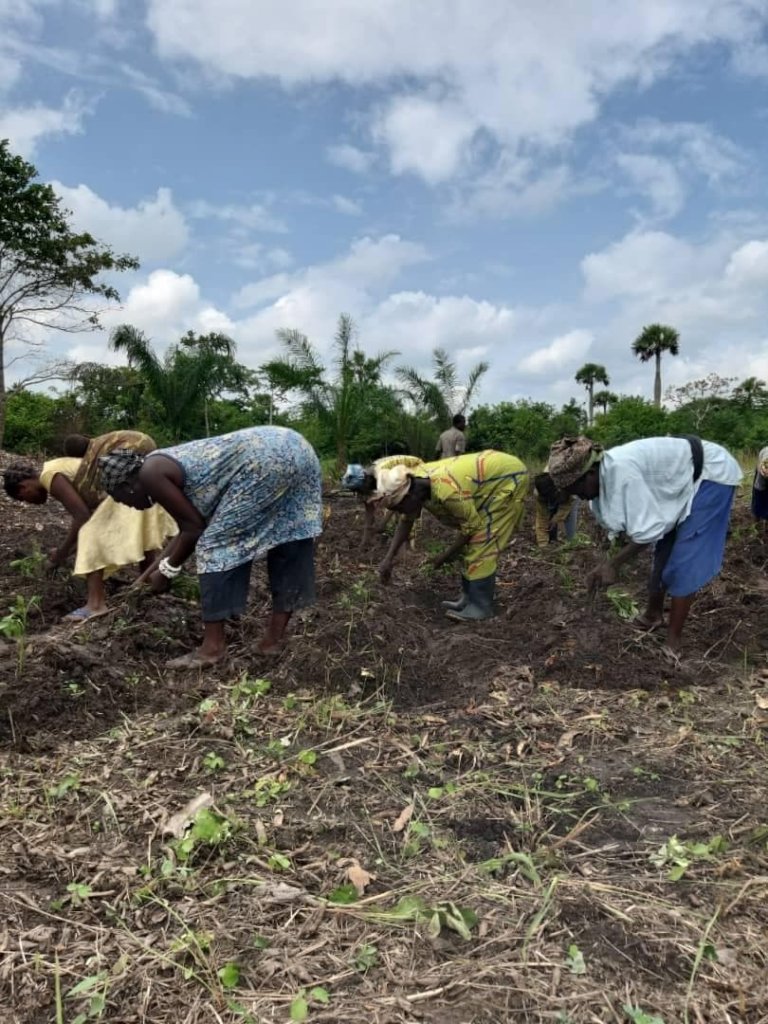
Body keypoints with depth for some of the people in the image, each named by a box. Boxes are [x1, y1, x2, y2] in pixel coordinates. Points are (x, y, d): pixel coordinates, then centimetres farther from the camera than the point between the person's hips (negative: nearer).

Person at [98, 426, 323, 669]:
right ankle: (275, 637, 23)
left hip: (268, 460, -10)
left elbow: (194, 528, -2)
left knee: (217, 544, -2)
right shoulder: (165, 466, 24)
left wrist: (167, 570, 10)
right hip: (294, 451, 11)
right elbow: (188, 526, 31)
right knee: (285, 539, 13)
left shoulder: (150, 473, -2)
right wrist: (156, 566, 37)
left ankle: (213, 646, 2)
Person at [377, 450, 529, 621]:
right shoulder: (414, 481, -10)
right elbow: (407, 521, 4)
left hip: (510, 478, -9)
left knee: (481, 543, -10)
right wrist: (389, 558, 1)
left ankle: (481, 606, -1)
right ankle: (469, 597, 18)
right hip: (495, 474, 9)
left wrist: (446, 555, -11)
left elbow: (473, 525, -21)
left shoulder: (446, 490, -36)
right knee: (469, 541, 10)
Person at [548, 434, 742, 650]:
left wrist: (613, 565, -24)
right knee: (663, 554, 19)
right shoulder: (604, 475, -6)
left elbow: (647, 529, -31)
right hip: (684, 478, 9)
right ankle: (653, 615, 38)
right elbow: (620, 524, 1)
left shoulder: (620, 469, -34)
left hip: (712, 474, -9)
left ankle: (672, 643, 3)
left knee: (683, 563, -8)